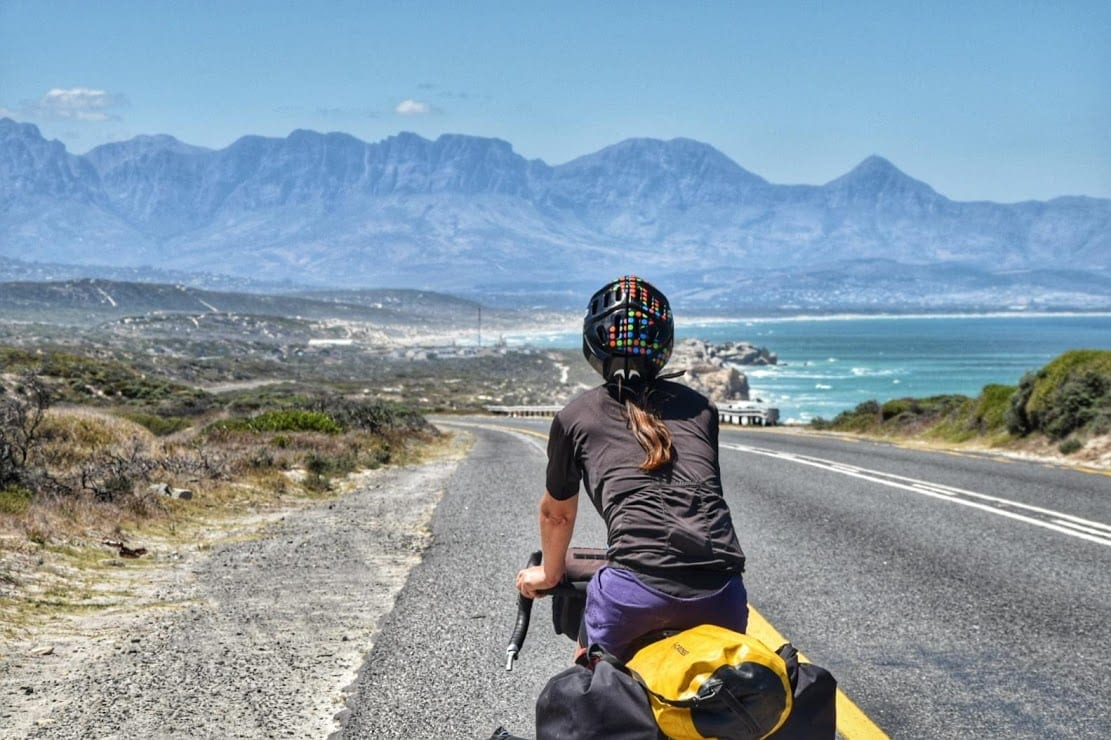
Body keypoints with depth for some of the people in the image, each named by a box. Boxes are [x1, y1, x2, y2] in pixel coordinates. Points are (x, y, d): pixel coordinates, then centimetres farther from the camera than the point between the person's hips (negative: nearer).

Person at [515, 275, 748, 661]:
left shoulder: (575, 416, 14)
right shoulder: (700, 407, 21)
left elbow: (557, 513, 28)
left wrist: (549, 572, 48)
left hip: (636, 587, -2)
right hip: (721, 588, 2)